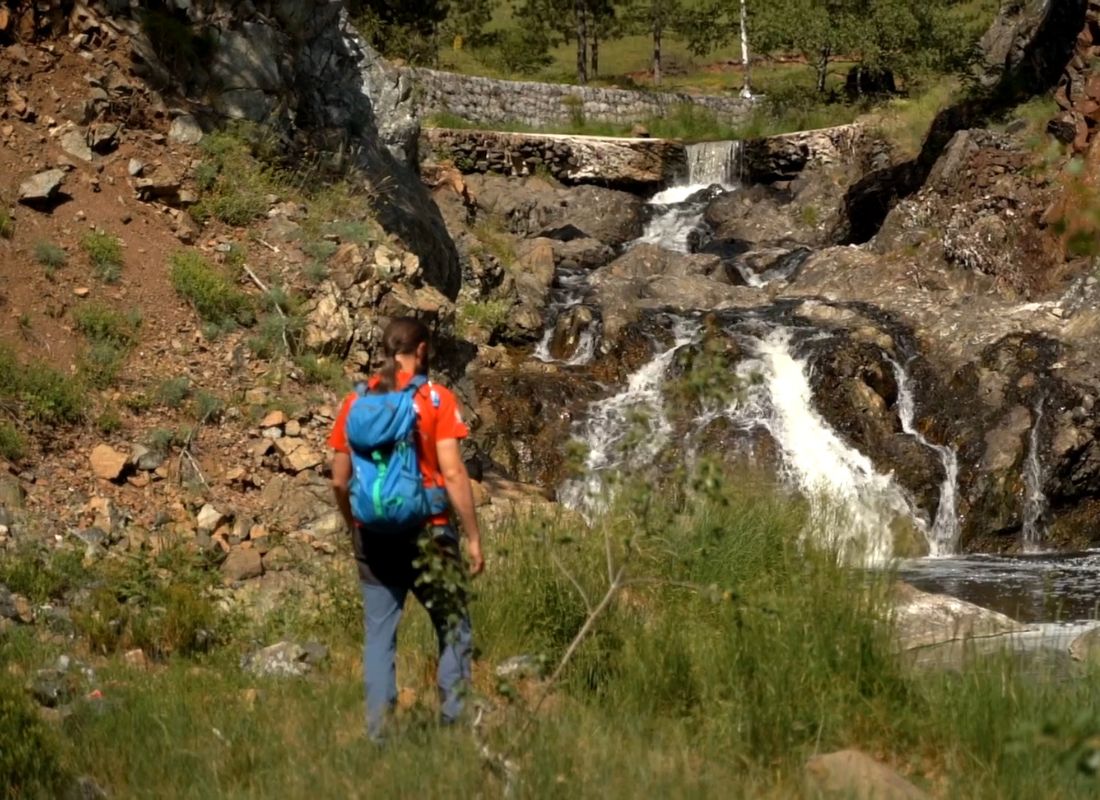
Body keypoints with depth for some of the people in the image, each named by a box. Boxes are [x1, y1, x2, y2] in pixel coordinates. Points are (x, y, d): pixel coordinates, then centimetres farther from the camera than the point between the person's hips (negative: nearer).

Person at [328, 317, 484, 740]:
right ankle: (454, 722, 7)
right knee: (453, 629, 10)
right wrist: (474, 538, -6)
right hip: (428, 531, -3)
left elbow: (340, 480, 6)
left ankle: (378, 733, 7)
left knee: (378, 637, 8)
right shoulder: (436, 399, -6)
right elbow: (453, 474, -11)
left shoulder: (355, 403, 5)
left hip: (373, 536, 3)